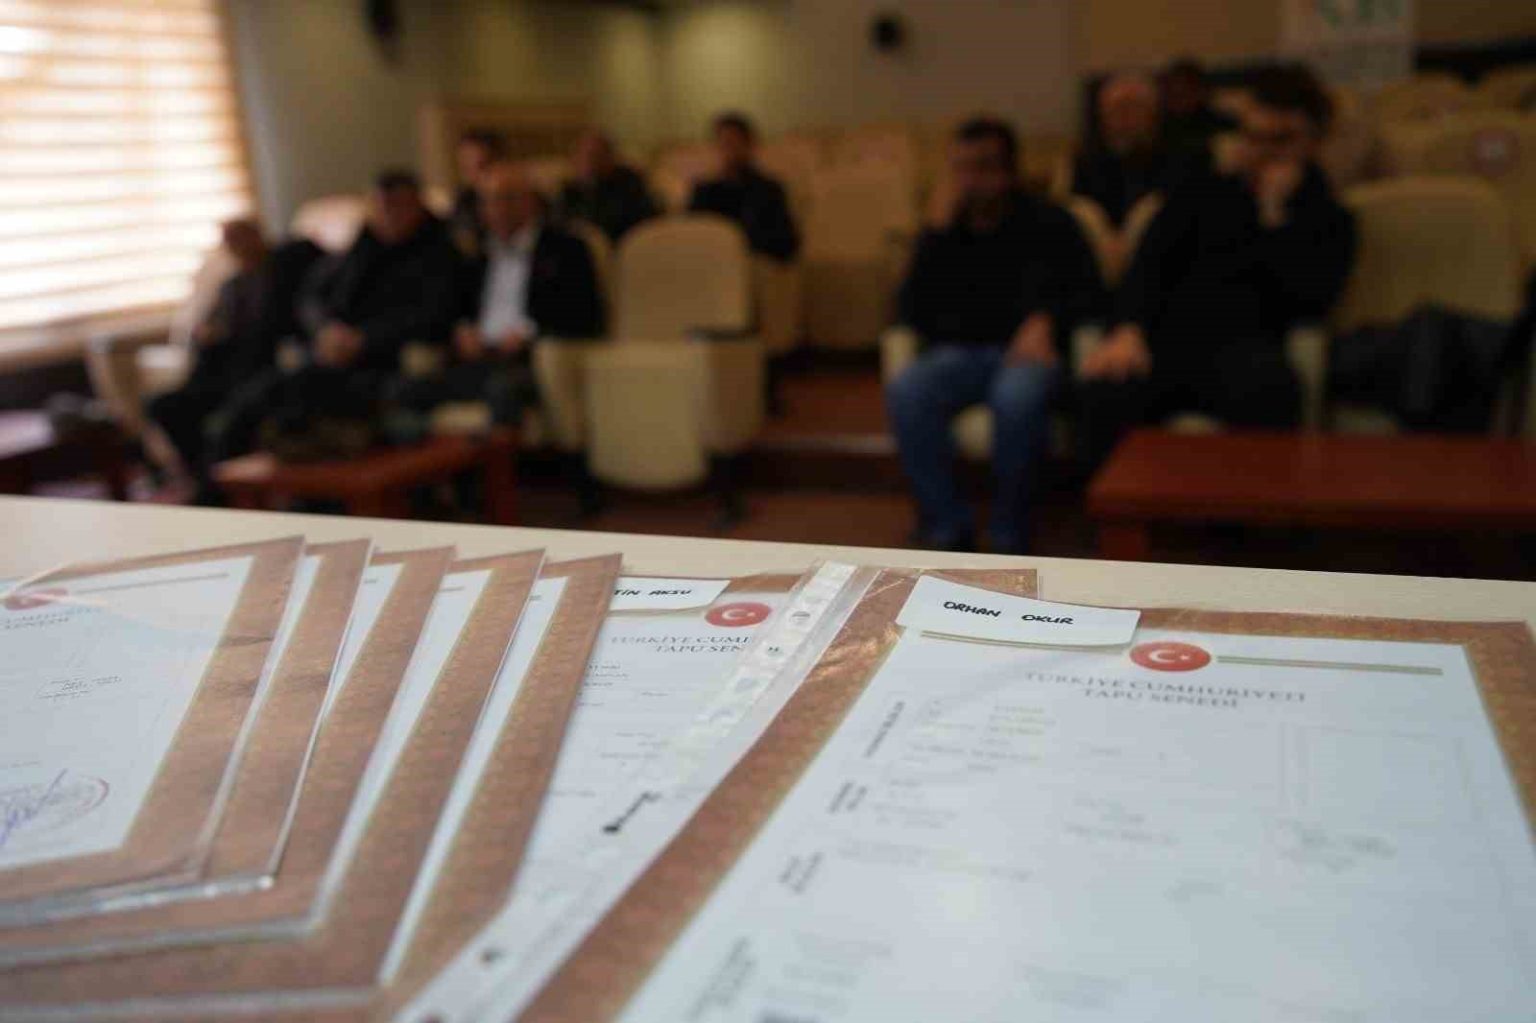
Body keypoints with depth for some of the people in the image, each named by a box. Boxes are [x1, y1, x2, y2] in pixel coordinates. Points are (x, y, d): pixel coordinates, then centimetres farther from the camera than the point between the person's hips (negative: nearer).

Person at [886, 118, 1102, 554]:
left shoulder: (1049, 223, 9)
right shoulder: (945, 229, 14)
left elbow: (1087, 292, 2)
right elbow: (914, 314, 2)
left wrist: (1045, 321, -19)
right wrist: (939, 232, -6)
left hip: (1025, 351, -2)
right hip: (959, 353, 3)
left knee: (1015, 397, -39)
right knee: (905, 392, -32)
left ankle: (1009, 537, -20)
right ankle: (948, 529, -22)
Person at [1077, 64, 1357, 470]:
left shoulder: (1329, 221, 21)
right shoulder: (1202, 193, 26)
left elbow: (1310, 299, 1)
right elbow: (1149, 265, 9)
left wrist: (1275, 214, 3)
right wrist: (1127, 329, -11)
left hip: (1242, 347, -1)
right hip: (1166, 340, 1)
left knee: (1269, 389, -39)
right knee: (1105, 392, -35)